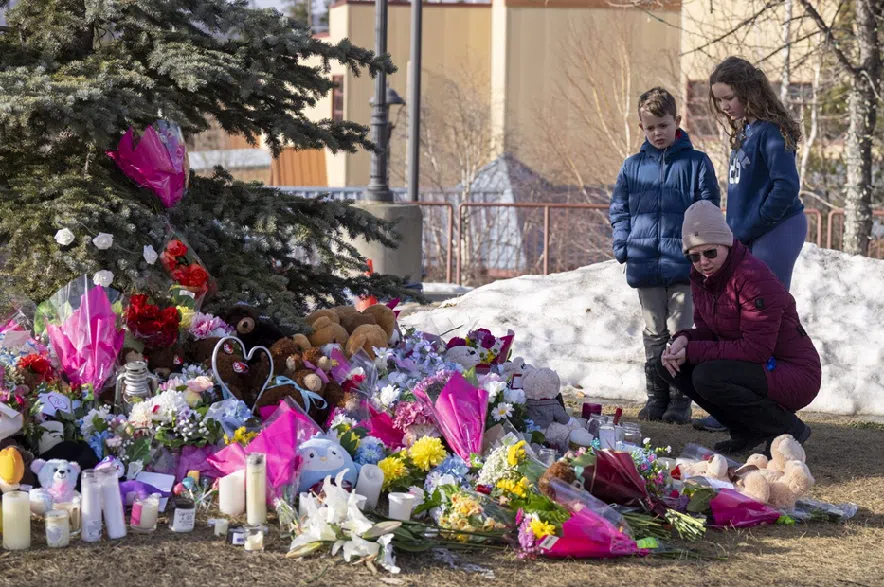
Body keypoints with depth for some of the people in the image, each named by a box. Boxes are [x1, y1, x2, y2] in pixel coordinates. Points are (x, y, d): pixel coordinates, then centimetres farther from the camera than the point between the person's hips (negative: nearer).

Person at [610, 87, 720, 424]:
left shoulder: (696, 163, 2)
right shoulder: (633, 166, 11)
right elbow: (619, 208, 15)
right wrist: (623, 245, 2)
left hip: (683, 265, -3)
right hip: (645, 265, 3)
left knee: (680, 332, -1)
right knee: (654, 333, 9)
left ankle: (680, 400, 4)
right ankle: (656, 398, 16)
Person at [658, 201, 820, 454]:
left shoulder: (755, 278, -24)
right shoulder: (702, 277, 3)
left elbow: (755, 349, -28)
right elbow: (707, 330, 9)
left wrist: (692, 352, -27)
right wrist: (684, 340, -15)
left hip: (795, 375, -9)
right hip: (751, 367, 9)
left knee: (706, 376, -31)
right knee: (670, 365, -2)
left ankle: (787, 428, -10)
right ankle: (748, 431, 5)